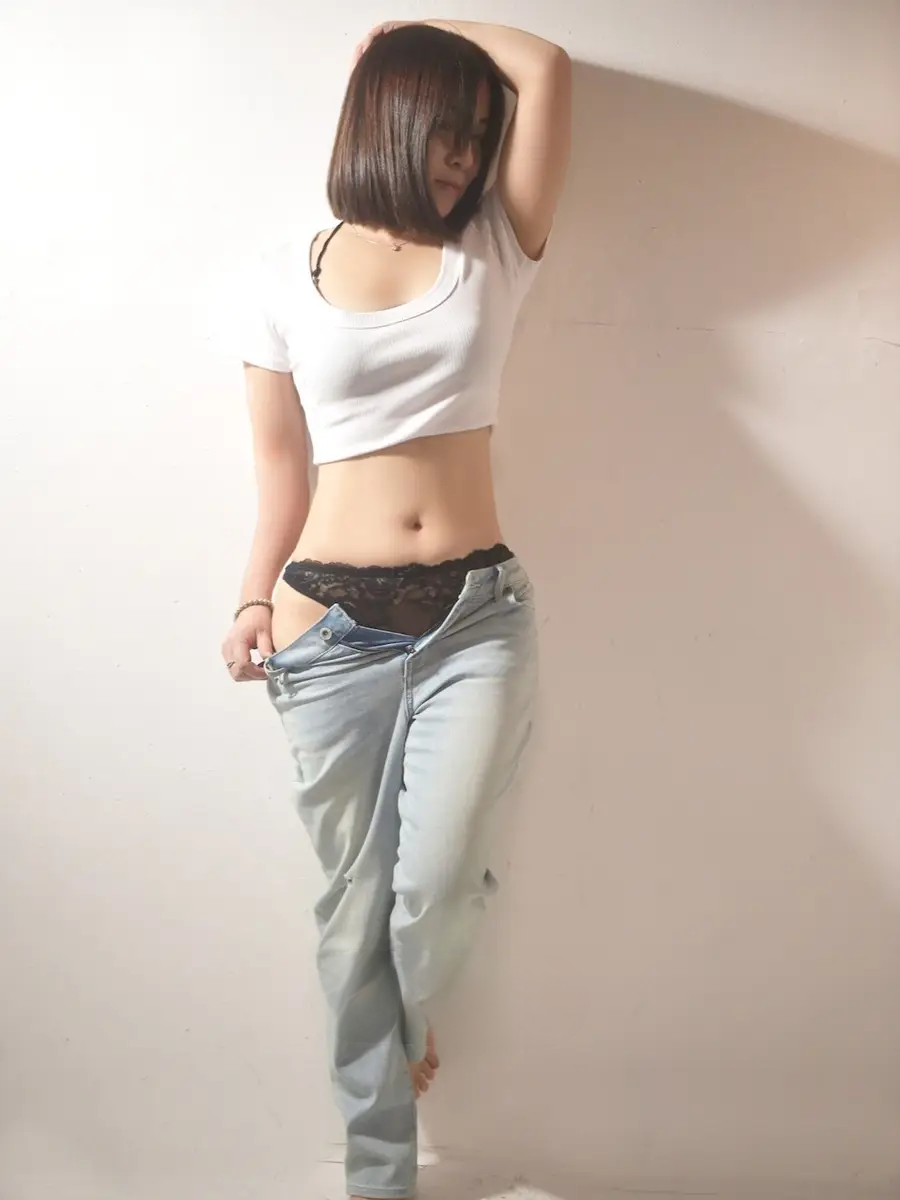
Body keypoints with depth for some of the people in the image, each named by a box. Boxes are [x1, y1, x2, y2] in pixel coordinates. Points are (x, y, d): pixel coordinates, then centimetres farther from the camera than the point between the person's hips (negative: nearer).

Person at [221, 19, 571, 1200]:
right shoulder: (284, 278, 5)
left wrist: (410, 28, 12)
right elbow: (284, 462, 7)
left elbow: (546, 68, 0)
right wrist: (258, 601, -2)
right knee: (354, 900, 8)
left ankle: (405, 1018, 30)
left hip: (477, 614, 1)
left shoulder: (493, 252, 7)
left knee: (436, 889, -10)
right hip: (335, 624, 0)